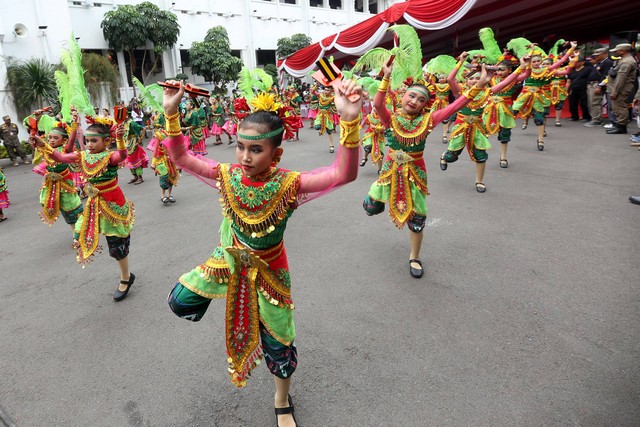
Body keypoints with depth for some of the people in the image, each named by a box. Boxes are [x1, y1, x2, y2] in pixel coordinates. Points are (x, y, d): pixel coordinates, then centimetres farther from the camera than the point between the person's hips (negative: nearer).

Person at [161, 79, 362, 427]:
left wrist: (350, 122, -57)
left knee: (277, 342, 12)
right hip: (229, 261, 3)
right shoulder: (227, 176, -15)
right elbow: (181, 157, -8)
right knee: (180, 302, 9)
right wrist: (171, 114, -21)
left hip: (267, 269, -3)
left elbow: (343, 174, -42)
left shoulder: (288, 185, -29)